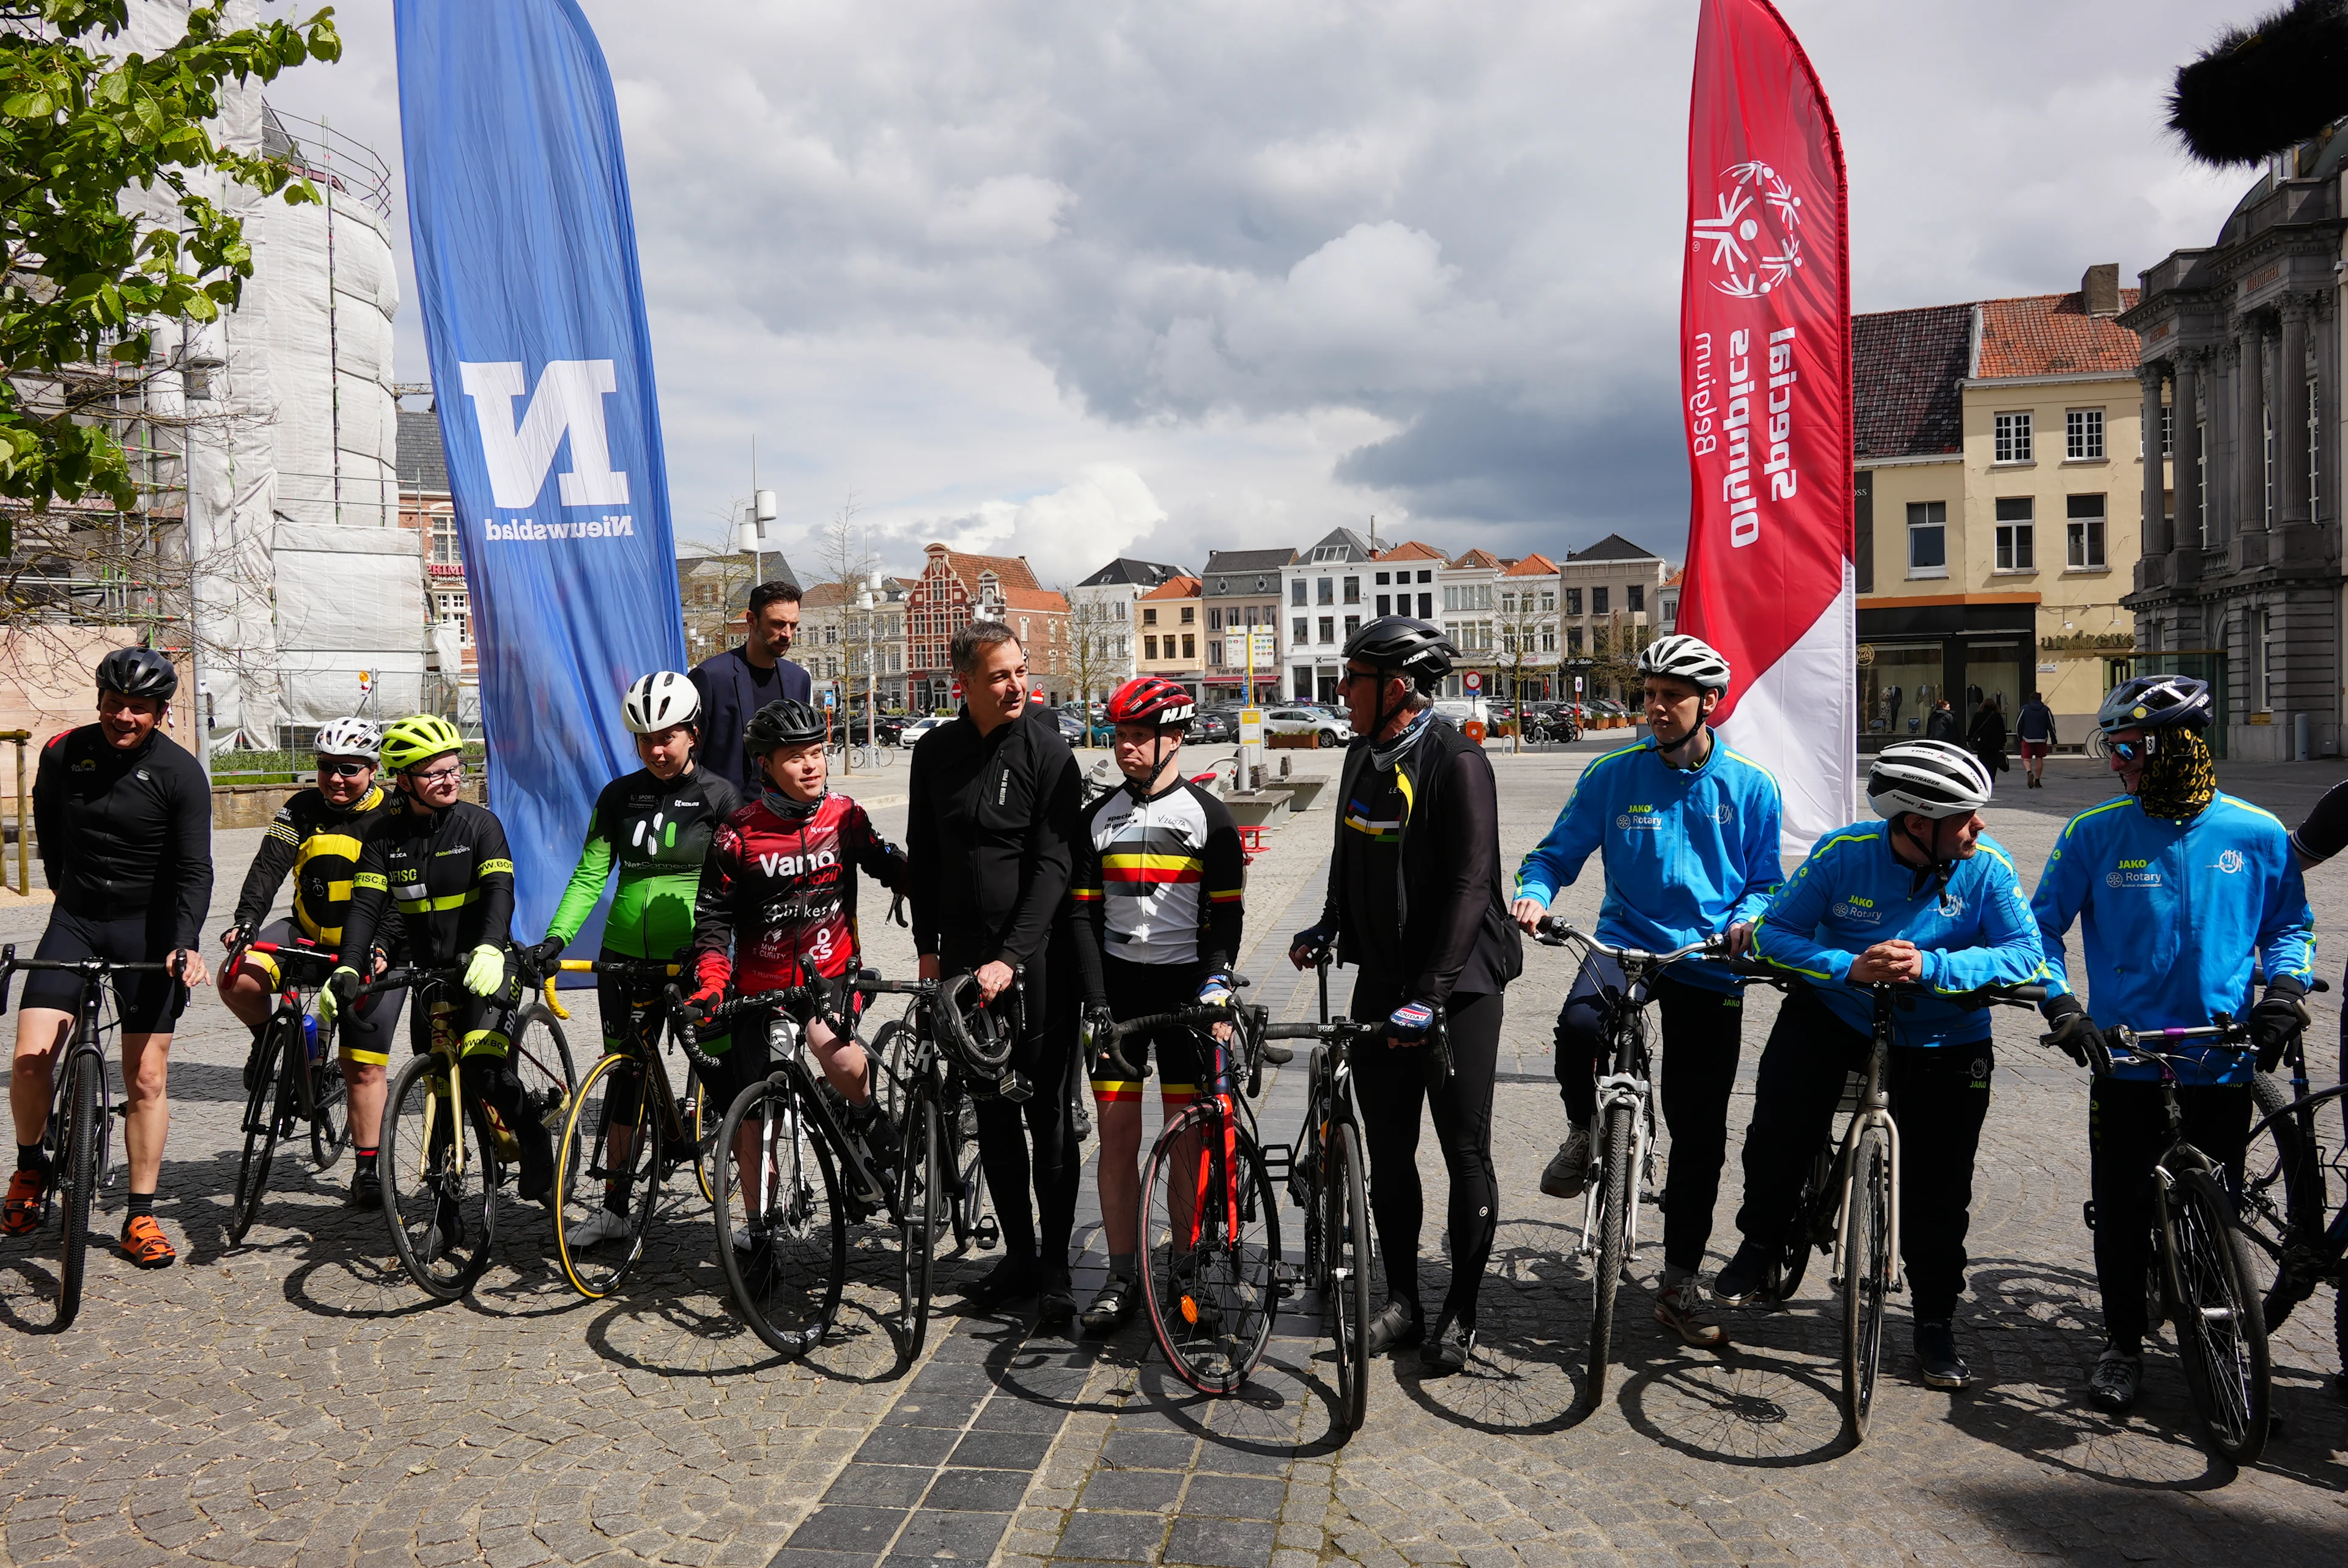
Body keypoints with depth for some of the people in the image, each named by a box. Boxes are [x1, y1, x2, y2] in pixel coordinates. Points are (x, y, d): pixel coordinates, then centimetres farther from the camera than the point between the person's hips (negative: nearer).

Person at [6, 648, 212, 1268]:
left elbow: (193, 870, -14)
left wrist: (186, 942, -27)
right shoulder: (62, 754, -2)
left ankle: (141, 1216, 10)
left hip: (148, 927, -2)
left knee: (146, 1078, -1)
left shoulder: (180, 773, -10)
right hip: (75, 918, 2)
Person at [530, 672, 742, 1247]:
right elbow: (589, 874, 3)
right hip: (626, 957, 4)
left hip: (693, 959, -4)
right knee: (624, 1077, 11)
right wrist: (554, 939, -10)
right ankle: (615, 1206, 22)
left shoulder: (719, 796, -4)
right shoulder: (619, 796, 6)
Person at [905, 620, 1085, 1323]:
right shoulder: (935, 752, 6)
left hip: (1037, 956, -4)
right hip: (965, 955, 5)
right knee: (993, 1110, 11)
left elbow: (1054, 865, -14)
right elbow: (924, 856, 14)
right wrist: (927, 946, 10)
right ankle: (1018, 1253, 24)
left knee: (1047, 1111, 2)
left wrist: (1011, 959, -20)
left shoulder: (1047, 751, -9)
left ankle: (1054, 1264, 14)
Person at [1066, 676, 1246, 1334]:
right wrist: (1095, 1000, -5)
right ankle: (1121, 1279, 13)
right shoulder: (1099, 817, 7)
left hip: (1185, 985, -2)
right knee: (1117, 1137, 3)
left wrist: (1216, 981, -16)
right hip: (1117, 984, 2)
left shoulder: (1209, 817, 0)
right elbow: (1084, 913, 4)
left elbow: (1226, 912, -1)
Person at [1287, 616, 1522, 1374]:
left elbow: (1470, 886, -21)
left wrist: (1430, 994, -25)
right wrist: (1328, 926, 13)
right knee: (1388, 1149, 11)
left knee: (1466, 1151, 4)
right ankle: (1402, 1301, 24)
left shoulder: (1457, 762, -16)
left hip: (1457, 985, -7)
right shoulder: (1362, 757, 7)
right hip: (1380, 980, 7)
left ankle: (1461, 1312, 18)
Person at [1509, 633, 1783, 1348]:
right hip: (1627, 942, -1)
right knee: (1580, 1023, -36)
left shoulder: (1750, 788, 3)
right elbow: (1557, 853, 3)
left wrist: (1747, 919, -13)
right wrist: (1533, 894, -19)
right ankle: (1584, 1132, -4)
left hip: (1708, 967, 1)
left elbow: (1766, 881, 9)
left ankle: (1680, 1284, 21)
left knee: (1699, 1133, 4)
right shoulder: (1613, 776, -1)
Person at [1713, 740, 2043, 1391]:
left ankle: (1936, 1322, 24)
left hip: (1943, 1040, 1)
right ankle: (1761, 1245, 6)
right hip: (1834, 1013, 0)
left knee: (1938, 1191, 4)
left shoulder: (1987, 867, -16)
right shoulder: (1844, 853, -17)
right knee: (1779, 1130, -20)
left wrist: (1929, 967, -35)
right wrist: (1849, 967, -31)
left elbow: (2027, 955, -21)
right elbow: (1774, 931, -14)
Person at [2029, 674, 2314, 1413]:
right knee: (2123, 1208, 6)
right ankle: (2123, 1344, 24)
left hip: (2223, 1066, 1)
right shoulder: (2094, 834, -5)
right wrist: (2061, 1004, -11)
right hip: (2125, 1061, -1)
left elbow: (2289, 925, 11)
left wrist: (2286, 988, -7)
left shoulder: (2257, 836, -1)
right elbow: (2043, 925, 2)